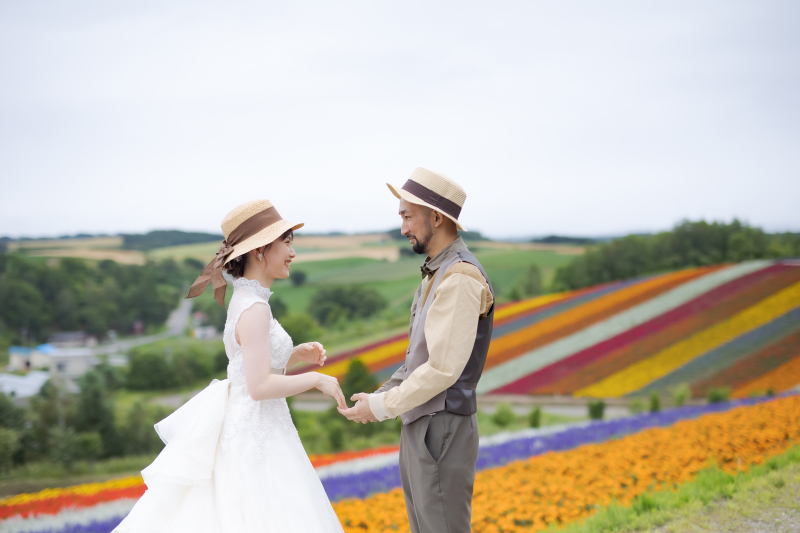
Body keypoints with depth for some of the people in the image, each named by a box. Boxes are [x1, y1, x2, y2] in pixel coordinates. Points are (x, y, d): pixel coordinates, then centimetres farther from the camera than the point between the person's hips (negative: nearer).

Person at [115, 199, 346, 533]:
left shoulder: (246, 301, 10)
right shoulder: (254, 309, -19)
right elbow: (259, 386, -24)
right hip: (256, 441, -9)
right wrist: (316, 379, -14)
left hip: (243, 428, 9)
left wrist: (296, 355, 9)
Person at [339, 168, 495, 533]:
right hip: (419, 426, 10)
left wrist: (382, 407, -14)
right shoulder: (435, 273, 13)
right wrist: (384, 394, 6)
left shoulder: (460, 278, -19)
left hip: (443, 430, -10)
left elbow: (444, 368, -23)